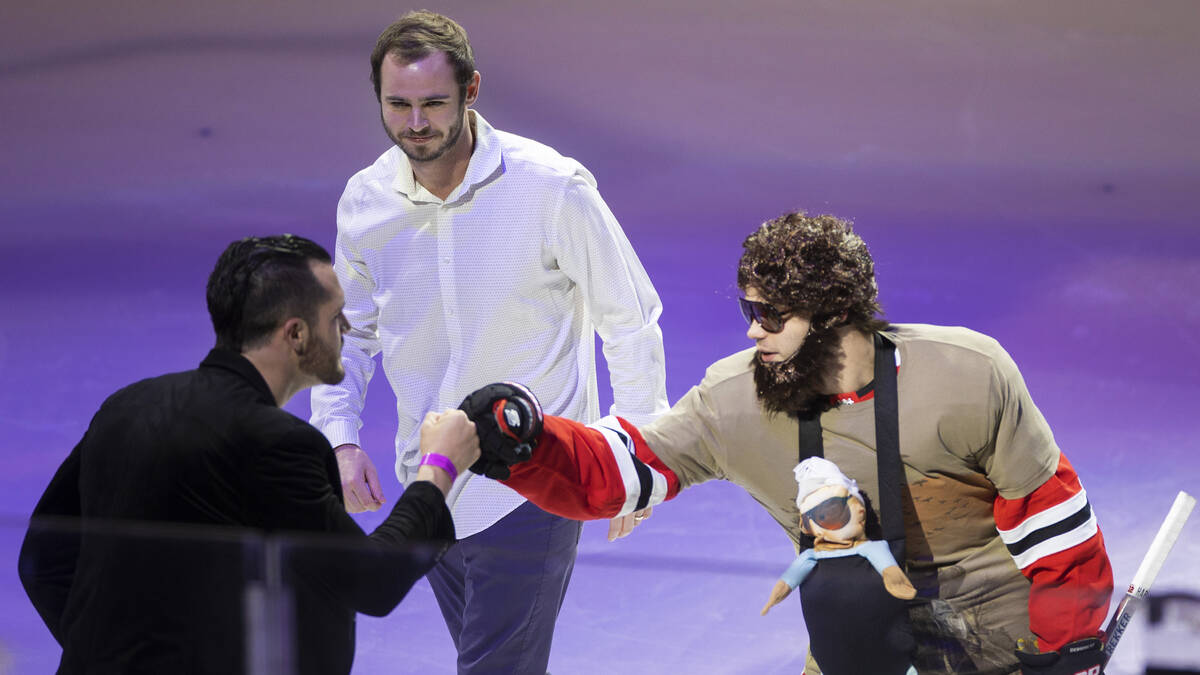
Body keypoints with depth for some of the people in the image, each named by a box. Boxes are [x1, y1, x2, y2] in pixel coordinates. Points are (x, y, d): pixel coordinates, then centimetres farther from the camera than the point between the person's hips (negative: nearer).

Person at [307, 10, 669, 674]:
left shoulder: (553, 188, -16)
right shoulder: (364, 201, -3)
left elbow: (629, 320, -6)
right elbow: (347, 332, 12)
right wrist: (340, 438, -2)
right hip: (427, 487, 5)